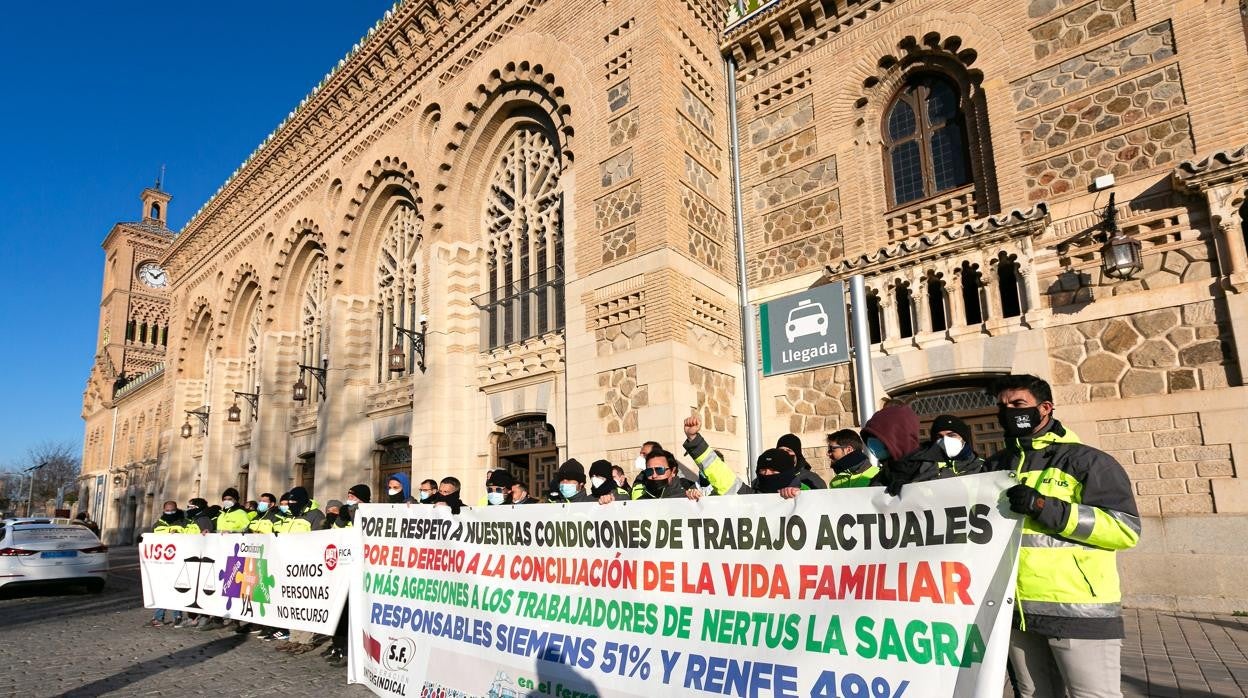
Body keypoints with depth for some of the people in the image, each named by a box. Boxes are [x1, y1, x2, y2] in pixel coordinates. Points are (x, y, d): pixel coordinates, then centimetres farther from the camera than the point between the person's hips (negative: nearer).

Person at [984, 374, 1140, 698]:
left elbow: (1125, 528, -11)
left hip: (1080, 611, -5)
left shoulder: (1086, 461, -3)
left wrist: (1045, 507, -21)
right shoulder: (996, 467, 13)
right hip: (1017, 610, 5)